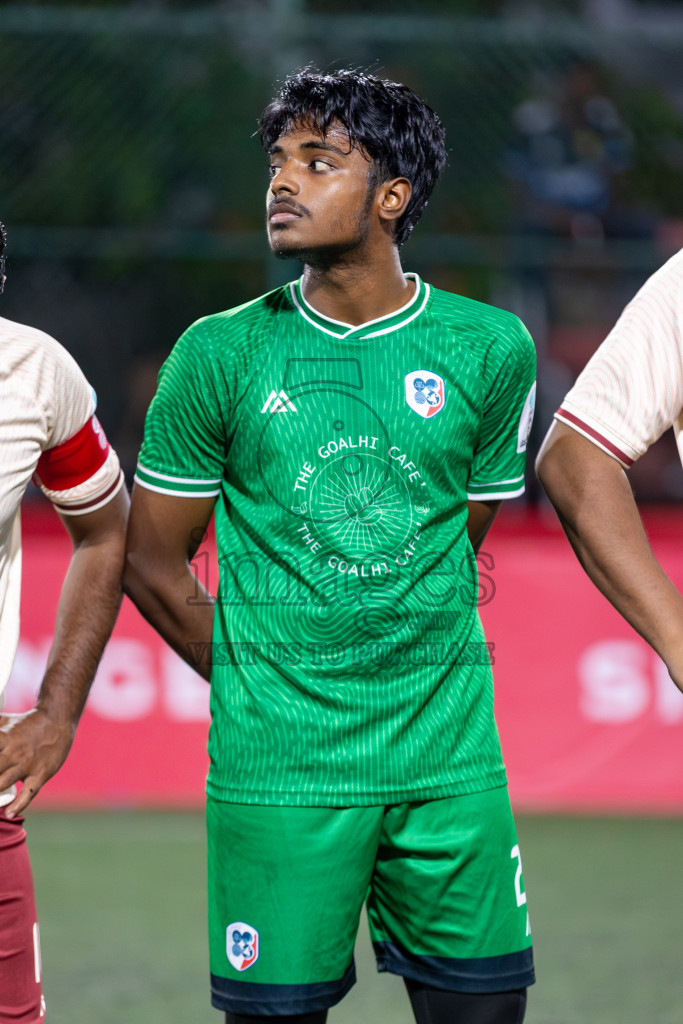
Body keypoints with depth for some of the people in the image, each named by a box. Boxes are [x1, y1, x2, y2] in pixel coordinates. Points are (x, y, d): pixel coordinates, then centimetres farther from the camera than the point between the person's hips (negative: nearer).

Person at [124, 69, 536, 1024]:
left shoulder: (491, 349, 3)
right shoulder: (221, 353, 0)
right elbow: (153, 564, 7)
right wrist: (259, 686, 8)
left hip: (451, 764, 1)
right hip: (277, 769, -1)